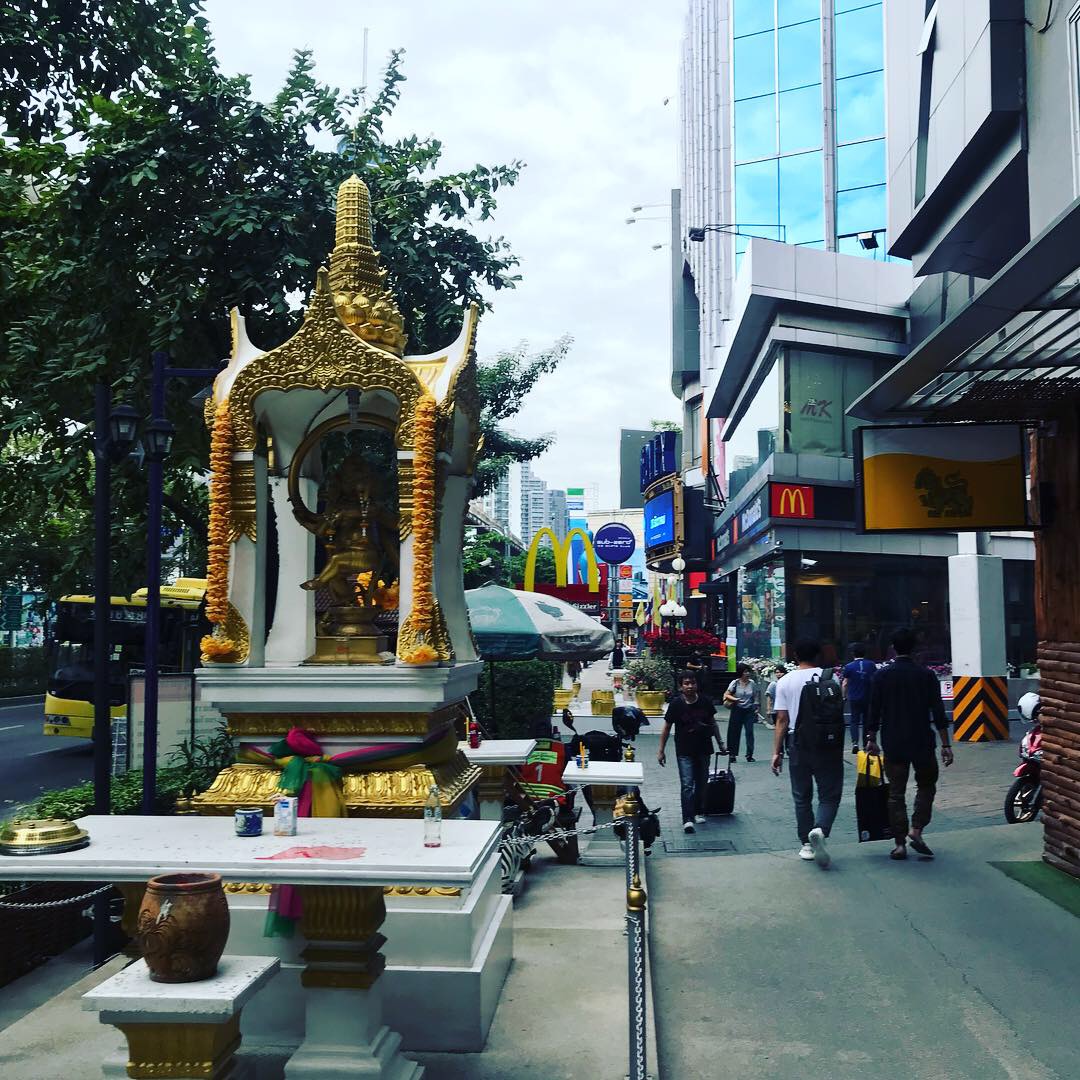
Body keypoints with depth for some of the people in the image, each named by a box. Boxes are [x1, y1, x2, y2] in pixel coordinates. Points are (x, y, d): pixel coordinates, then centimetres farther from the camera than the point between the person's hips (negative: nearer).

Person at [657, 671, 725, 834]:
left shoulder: (705, 702, -2)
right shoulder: (676, 704, -10)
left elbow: (713, 723, 12)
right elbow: (667, 727, -3)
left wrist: (720, 743, 14)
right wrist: (661, 750, -2)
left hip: (704, 749, 4)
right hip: (684, 751, -3)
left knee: (701, 783, 14)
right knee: (687, 785, -10)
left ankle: (699, 812, 32)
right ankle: (687, 820, -10)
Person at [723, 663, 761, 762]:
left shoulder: (752, 683, 2)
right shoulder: (735, 683, -5)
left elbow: (756, 697, 12)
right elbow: (726, 695, -4)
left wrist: (756, 708, 5)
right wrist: (735, 699, -20)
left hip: (749, 710, 1)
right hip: (737, 710, -1)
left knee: (750, 731, -4)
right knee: (734, 732, 3)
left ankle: (749, 755, 3)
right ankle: (732, 754, 12)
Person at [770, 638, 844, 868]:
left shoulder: (785, 681, 0)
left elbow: (782, 720, -3)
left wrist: (777, 751, 1)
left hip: (797, 744, 1)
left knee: (802, 797, 12)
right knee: (829, 794, 4)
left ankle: (807, 845, 14)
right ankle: (820, 830, -21)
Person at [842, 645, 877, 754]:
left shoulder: (849, 667, -7)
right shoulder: (871, 665, -2)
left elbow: (845, 684, -4)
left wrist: (844, 696, 9)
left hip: (854, 698, -2)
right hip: (868, 698, 2)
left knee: (854, 720, 5)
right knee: (866, 720, 13)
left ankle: (855, 742, -14)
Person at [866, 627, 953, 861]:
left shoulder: (882, 675, -2)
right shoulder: (926, 675, -3)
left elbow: (874, 712, 0)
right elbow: (938, 713, -3)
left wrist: (871, 739, 11)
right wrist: (946, 745, 1)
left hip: (893, 745, 1)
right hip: (922, 744, 0)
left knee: (896, 793, 7)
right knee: (926, 786, 17)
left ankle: (900, 843, 6)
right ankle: (916, 831, 2)